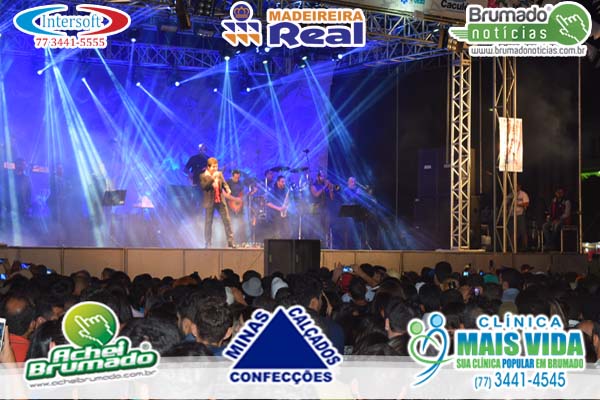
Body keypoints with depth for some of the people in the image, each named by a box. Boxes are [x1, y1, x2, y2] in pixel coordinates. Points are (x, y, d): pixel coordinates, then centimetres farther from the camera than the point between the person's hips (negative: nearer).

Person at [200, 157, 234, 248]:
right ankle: (208, 244, 7)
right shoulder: (203, 176, -3)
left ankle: (230, 242, 4)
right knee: (208, 222, 0)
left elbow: (224, 183, 9)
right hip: (210, 202, -4)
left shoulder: (219, 174, 11)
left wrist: (228, 189, -12)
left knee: (227, 220, 0)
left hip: (221, 201, 4)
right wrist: (212, 179, -24)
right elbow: (203, 187, -17)